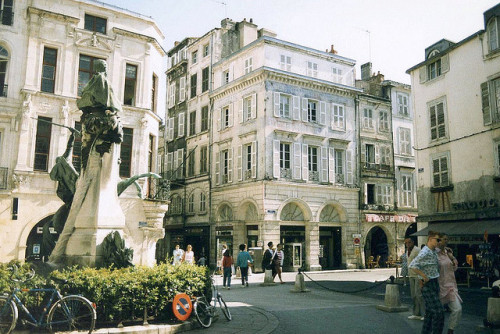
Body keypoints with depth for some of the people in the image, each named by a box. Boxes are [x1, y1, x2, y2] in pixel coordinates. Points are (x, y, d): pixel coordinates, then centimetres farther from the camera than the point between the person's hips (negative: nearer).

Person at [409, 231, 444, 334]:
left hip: (434, 284, 9)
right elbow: (412, 266, -26)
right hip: (428, 285, -9)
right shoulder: (425, 253, -19)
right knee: (438, 312, -10)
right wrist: (425, 277, -21)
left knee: (430, 312, 14)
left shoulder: (434, 251, 9)